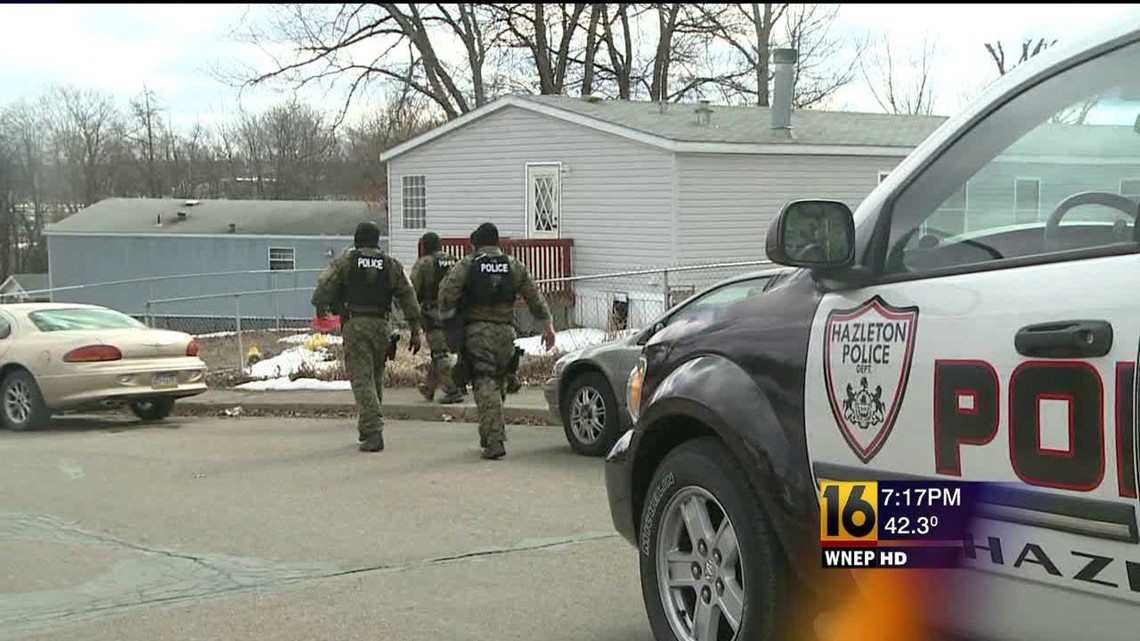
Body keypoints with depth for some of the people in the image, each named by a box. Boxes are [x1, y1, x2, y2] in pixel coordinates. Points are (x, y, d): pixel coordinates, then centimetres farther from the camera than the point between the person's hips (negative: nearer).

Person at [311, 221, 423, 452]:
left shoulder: (344, 261, 0)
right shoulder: (391, 264, 9)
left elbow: (324, 288, -3)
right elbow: (408, 297, 7)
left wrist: (320, 308, 18)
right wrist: (415, 331, 10)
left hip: (354, 325, -3)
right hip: (381, 325, 3)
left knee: (362, 379, -6)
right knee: (376, 377, 16)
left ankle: (373, 431, -17)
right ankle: (368, 427, 24)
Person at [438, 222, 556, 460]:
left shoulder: (467, 265, -1)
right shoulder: (514, 266, 9)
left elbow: (447, 291, -12)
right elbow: (535, 297, 9)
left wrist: (445, 316, 2)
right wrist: (547, 325, 14)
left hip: (477, 331, -4)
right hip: (505, 331, 4)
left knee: (484, 385, -7)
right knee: (497, 384, 16)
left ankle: (494, 440, -19)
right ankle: (489, 436, 25)